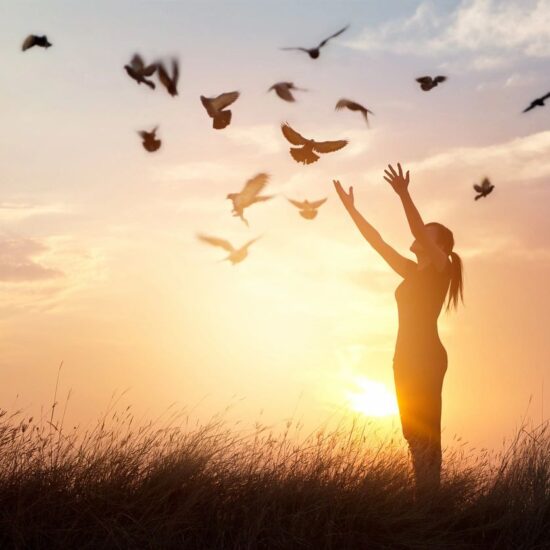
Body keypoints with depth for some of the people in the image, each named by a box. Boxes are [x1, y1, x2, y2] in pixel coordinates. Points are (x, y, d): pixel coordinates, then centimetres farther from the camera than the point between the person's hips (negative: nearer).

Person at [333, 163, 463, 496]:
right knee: (416, 434, 6)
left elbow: (421, 232, -17)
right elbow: (377, 242, 20)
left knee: (424, 433, -13)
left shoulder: (441, 268, -1)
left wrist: (404, 195, -28)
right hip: (407, 357, 8)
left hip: (427, 357, -8)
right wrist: (351, 209, 17)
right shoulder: (412, 272, 20)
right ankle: (423, 500, 7)